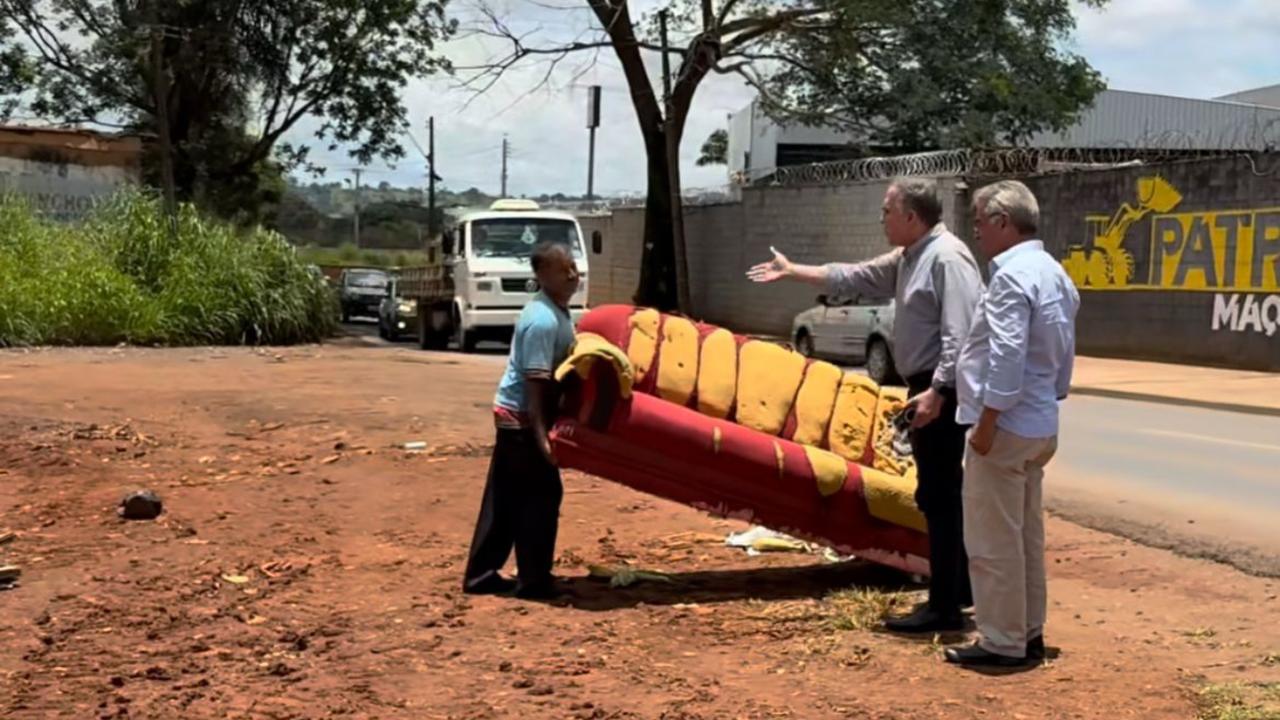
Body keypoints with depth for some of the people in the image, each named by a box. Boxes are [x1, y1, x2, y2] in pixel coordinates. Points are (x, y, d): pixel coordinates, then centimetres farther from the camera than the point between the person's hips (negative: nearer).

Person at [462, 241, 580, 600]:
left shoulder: (558, 312, 10)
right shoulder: (543, 320, -22)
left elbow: (561, 370, 20)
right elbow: (535, 380, -25)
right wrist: (540, 433, -27)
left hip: (515, 414, 10)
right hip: (523, 416, -10)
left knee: (506, 498, 13)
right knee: (540, 495, -2)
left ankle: (481, 574, 19)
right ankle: (534, 580, 7)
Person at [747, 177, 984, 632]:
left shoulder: (947, 257, -18)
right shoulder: (906, 258, 14)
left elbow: (959, 334, -25)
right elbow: (854, 278, 25)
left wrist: (937, 390, -29)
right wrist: (793, 271, 29)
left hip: (941, 392, -11)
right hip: (927, 388, 11)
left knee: (937, 496, -8)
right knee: (944, 493, 17)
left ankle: (944, 608, -3)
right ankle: (958, 588, 28)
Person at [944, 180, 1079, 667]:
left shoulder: (1012, 276, -17)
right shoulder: (1054, 273, 13)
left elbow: (1007, 357, -23)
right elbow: (1063, 355, 17)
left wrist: (987, 421, -20)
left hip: (1006, 426, -10)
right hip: (1040, 425, 10)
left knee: (994, 541, -2)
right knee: (1027, 536, 16)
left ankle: (1002, 642, 4)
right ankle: (1029, 633, 23)